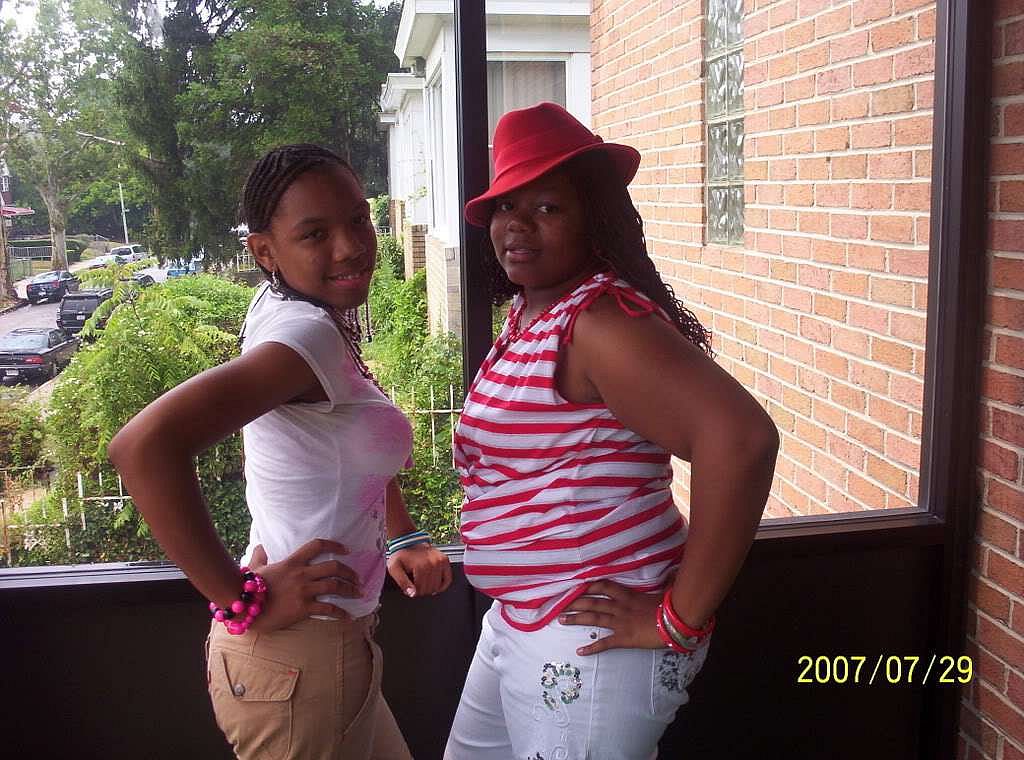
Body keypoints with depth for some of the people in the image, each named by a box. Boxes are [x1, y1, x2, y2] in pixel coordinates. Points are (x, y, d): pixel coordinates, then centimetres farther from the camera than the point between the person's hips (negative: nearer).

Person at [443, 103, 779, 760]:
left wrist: (680, 619, -25)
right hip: (520, 624, 9)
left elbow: (743, 437, -33)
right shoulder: (529, 311, 7)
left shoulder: (600, 319, -21)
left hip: (589, 642, -9)